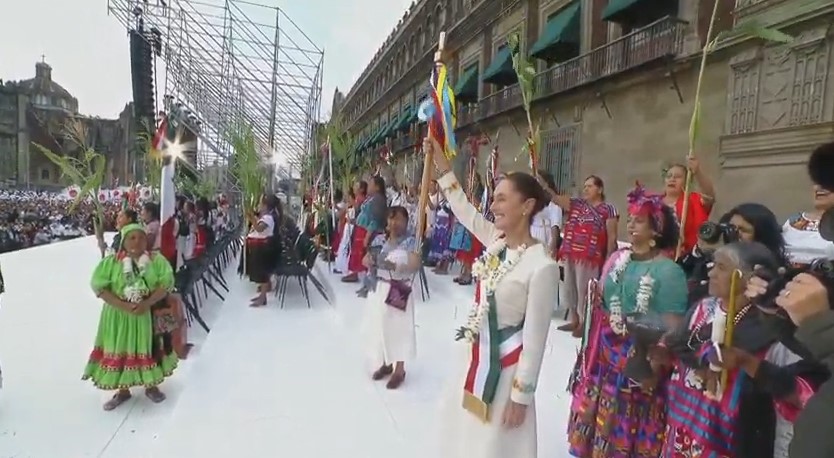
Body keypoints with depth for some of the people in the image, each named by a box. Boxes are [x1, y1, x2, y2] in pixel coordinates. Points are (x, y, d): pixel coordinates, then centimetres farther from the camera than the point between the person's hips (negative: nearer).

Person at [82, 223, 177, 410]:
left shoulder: (156, 260, -7)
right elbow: (98, 286, -12)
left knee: (147, 349, 11)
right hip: (118, 315, 0)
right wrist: (123, 305, -22)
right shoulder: (111, 262, -7)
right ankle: (123, 390, 28)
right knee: (119, 350, 9)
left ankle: (151, 386, 29)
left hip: (147, 314, 0)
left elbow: (167, 283, -12)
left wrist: (147, 303, -23)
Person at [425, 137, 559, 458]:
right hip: (475, 354, 7)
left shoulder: (542, 266, -25)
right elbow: (464, 211, 11)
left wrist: (521, 395, -14)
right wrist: (442, 165, 10)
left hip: (506, 364, -7)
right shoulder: (495, 241, -4)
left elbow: (534, 338, -20)